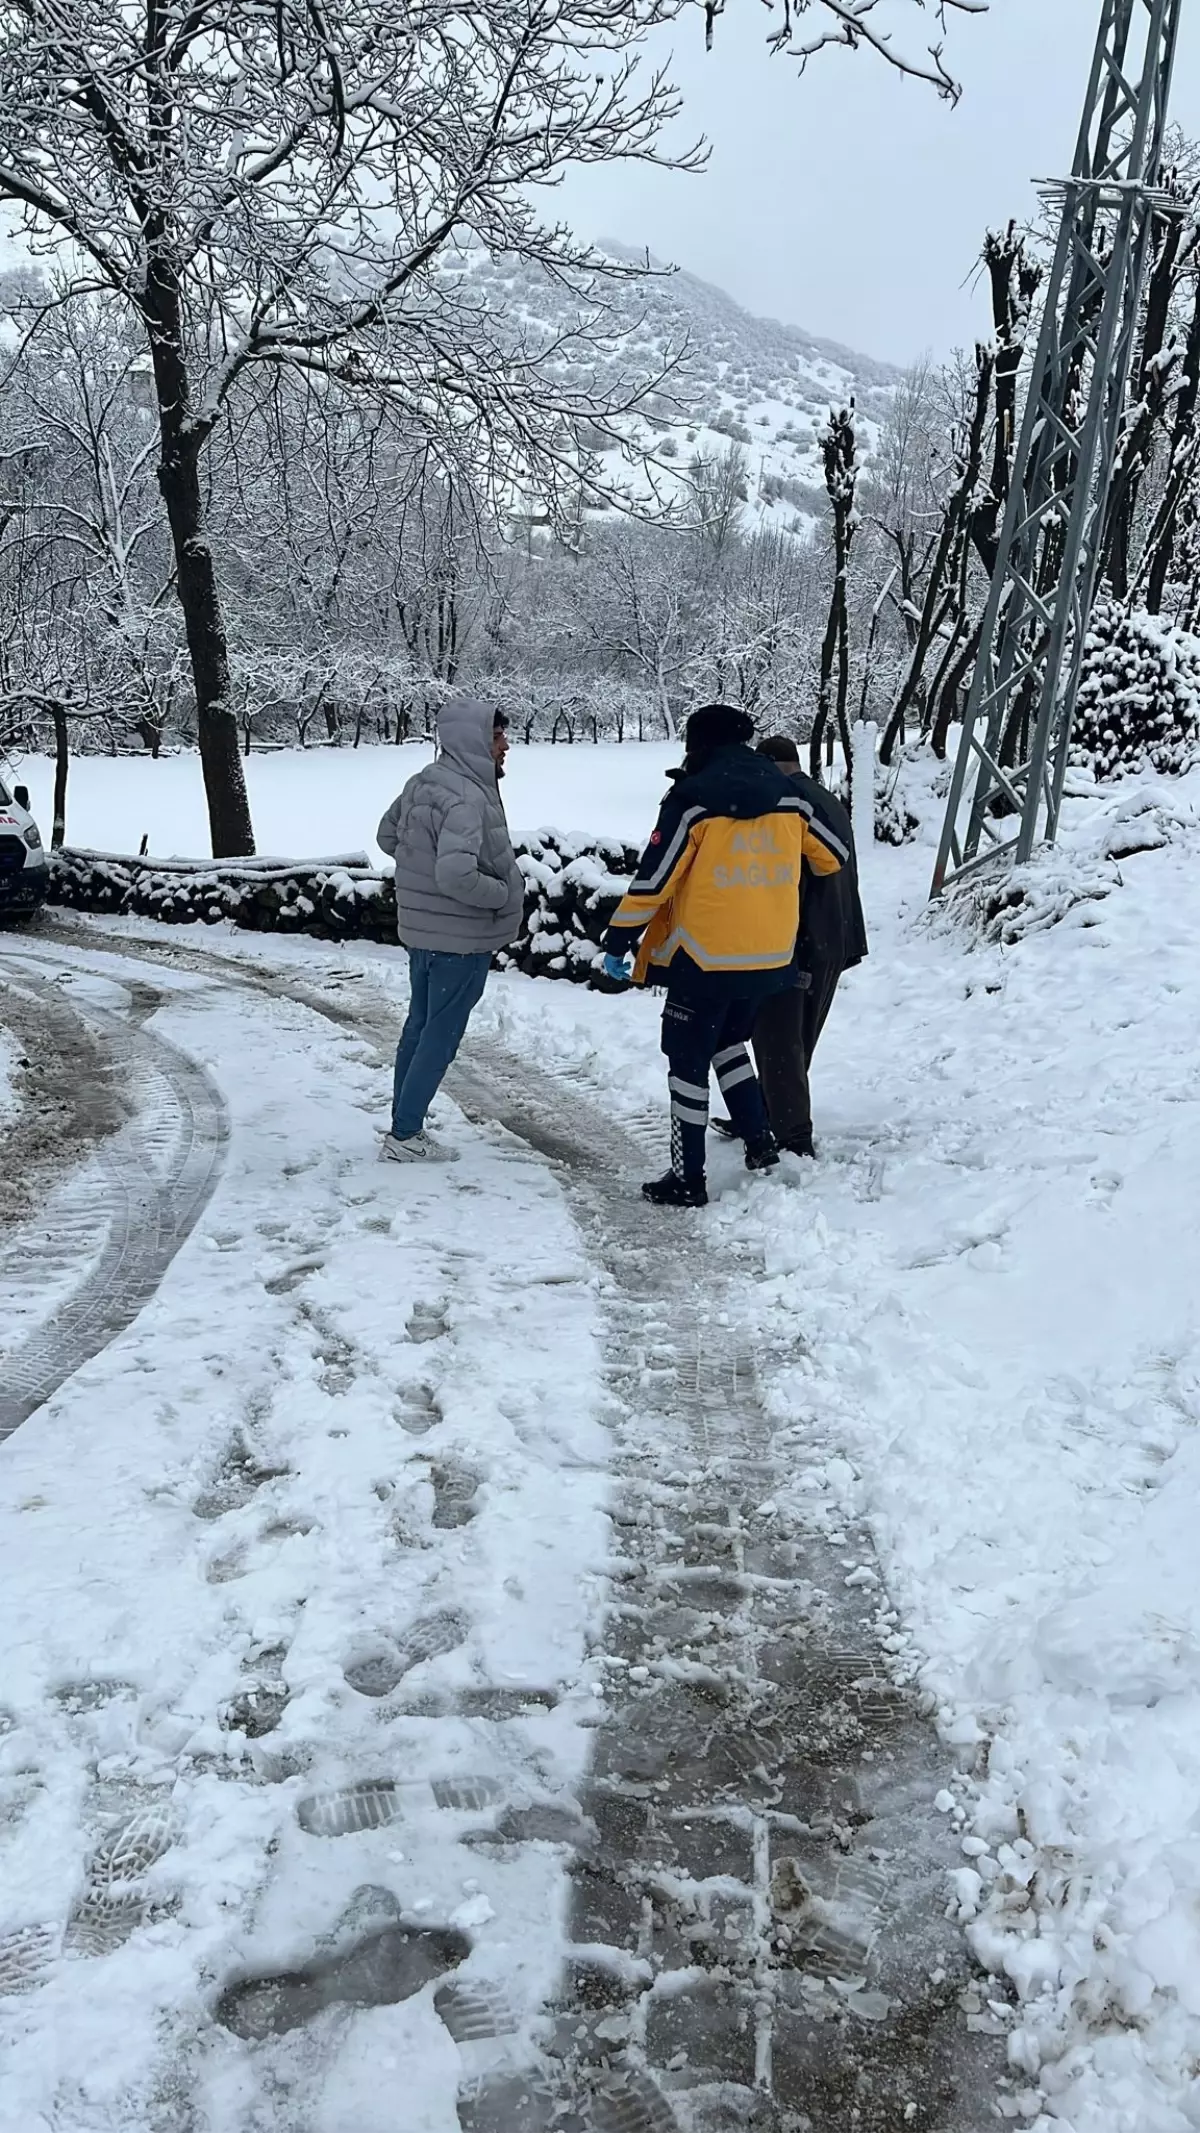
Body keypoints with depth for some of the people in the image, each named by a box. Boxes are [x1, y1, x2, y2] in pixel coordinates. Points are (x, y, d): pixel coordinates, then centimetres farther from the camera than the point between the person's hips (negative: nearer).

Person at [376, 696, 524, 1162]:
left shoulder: (423, 781, 4)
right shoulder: (467, 797, -25)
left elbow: (387, 835, 16)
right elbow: (456, 875, -34)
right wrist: (505, 894, -19)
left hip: (420, 929, 9)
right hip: (460, 938, -9)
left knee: (419, 1026, 18)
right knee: (441, 1036, 3)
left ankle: (402, 1125, 29)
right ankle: (405, 1136, 11)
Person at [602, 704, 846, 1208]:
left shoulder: (691, 800, -11)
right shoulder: (787, 796, 4)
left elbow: (653, 879, -13)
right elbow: (832, 855, 15)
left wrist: (618, 941, -5)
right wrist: (789, 877, 37)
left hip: (704, 958, -6)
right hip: (769, 957, 6)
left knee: (688, 1060, 5)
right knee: (728, 1040, 27)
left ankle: (688, 1179, 9)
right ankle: (760, 1139, 18)